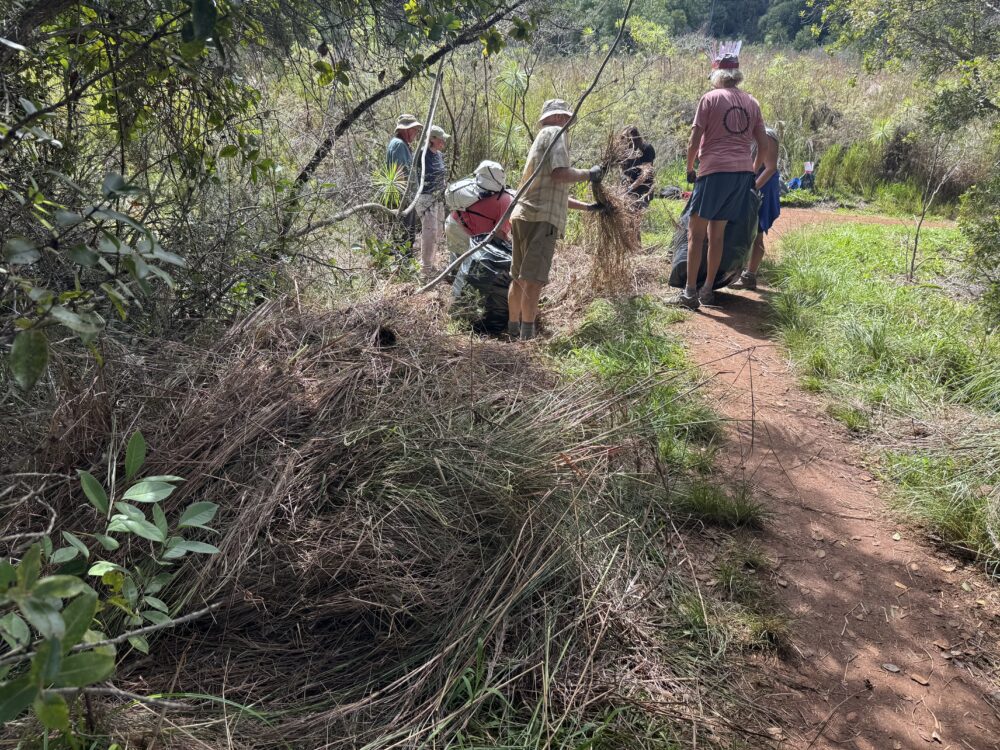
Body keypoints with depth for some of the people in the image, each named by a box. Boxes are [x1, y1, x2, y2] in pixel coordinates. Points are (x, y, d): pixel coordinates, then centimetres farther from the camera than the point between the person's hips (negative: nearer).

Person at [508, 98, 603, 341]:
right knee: (533, 280, -13)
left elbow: (555, 193, 31)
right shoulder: (555, 133, 0)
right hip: (540, 218, -10)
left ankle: (513, 330, 23)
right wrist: (589, 174, -1)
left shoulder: (541, 138, 29)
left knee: (518, 278, 14)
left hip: (522, 216, 10)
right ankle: (527, 336, -16)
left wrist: (587, 206, 33)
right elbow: (560, 173, -16)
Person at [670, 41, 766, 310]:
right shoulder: (751, 103, 13)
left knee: (696, 232, 0)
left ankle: (690, 292, -3)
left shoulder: (710, 98, -3)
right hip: (743, 173, 6)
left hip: (714, 171, -5)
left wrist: (690, 168, 7)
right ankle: (708, 289, 16)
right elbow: (763, 143, 14)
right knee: (717, 233, 13)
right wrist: (751, 170, 26)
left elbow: (694, 140, -7)